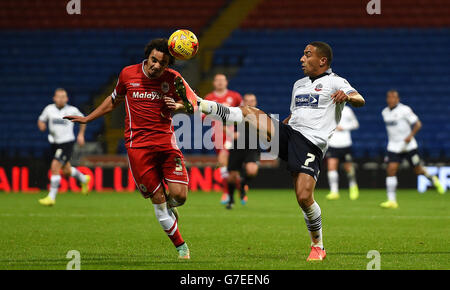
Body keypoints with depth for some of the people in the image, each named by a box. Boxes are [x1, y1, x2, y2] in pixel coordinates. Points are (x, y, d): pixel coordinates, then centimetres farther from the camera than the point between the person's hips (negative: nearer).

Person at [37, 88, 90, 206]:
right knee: (66, 171, 16)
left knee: (55, 167, -18)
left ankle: (51, 197, -13)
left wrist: (81, 134, 6)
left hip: (67, 142, -5)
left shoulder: (72, 110, -7)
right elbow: (41, 120, 11)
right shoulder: (49, 109, -1)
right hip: (55, 142, 5)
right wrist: (41, 125, -12)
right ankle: (83, 179, 47)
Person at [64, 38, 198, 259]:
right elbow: (114, 100, 20)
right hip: (138, 144, -1)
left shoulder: (173, 79, 0)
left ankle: (170, 206, 26)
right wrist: (87, 119, 23)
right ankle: (180, 246, 8)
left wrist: (182, 107, -15)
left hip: (166, 140, 1)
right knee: (157, 198, -6)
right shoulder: (128, 74, 1)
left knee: (179, 195, -12)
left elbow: (194, 104, 8)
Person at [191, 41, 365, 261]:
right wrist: (272, 130, 22)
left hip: (311, 145, -7)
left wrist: (347, 96, -36)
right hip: (288, 134, 7)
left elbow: (360, 101, -14)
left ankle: (318, 247, 1)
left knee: (304, 197, -17)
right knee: (248, 112, -10)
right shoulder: (299, 84, 25)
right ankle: (199, 105, -6)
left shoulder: (334, 82, 2)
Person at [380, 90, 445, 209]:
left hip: (408, 145, -4)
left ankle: (433, 179, 39)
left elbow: (417, 124, -9)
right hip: (393, 147, 4)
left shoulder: (405, 110, -11)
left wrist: (411, 135, -22)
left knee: (418, 171, 5)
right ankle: (392, 200, -13)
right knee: (391, 170, -12)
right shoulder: (385, 112, 8)